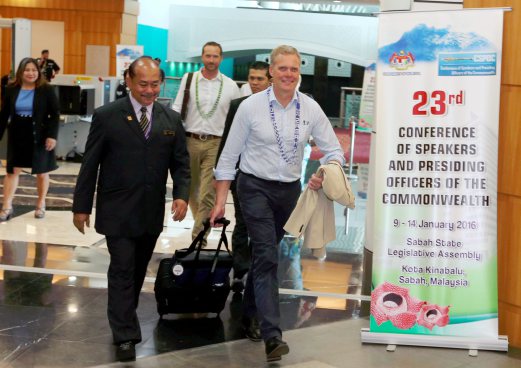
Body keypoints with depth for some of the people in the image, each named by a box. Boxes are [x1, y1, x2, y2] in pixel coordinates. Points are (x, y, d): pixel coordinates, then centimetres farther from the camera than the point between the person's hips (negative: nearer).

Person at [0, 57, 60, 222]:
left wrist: (52, 135, -16)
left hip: (39, 136, -2)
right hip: (17, 135, 2)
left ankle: (40, 205, 24)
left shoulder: (46, 90, -7)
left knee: (41, 171, 9)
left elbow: (55, 114, -7)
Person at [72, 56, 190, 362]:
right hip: (117, 211, -4)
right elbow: (90, 164, -2)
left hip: (152, 211, 4)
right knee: (122, 270, -5)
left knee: (139, 270, 15)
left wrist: (182, 194, -9)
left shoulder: (171, 119, 6)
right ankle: (125, 335, 1)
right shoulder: (107, 116, -4)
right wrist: (81, 206, -2)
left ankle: (124, 318, 34)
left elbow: (181, 163, 8)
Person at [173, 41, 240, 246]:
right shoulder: (189, 80, 5)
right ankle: (202, 223, 36)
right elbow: (177, 110, 6)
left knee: (207, 194, -9)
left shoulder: (230, 86, 3)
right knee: (191, 189, 13)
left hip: (215, 144, -2)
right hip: (190, 141, 2)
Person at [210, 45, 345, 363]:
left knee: (265, 254, 17)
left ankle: (249, 314, 37)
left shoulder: (311, 109, -3)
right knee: (267, 256, -14)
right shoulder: (251, 107, -9)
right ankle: (273, 336, -17)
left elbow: (334, 150, 1)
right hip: (256, 187, -4)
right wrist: (221, 200, -6)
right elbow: (229, 155, -4)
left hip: (290, 190, 4)